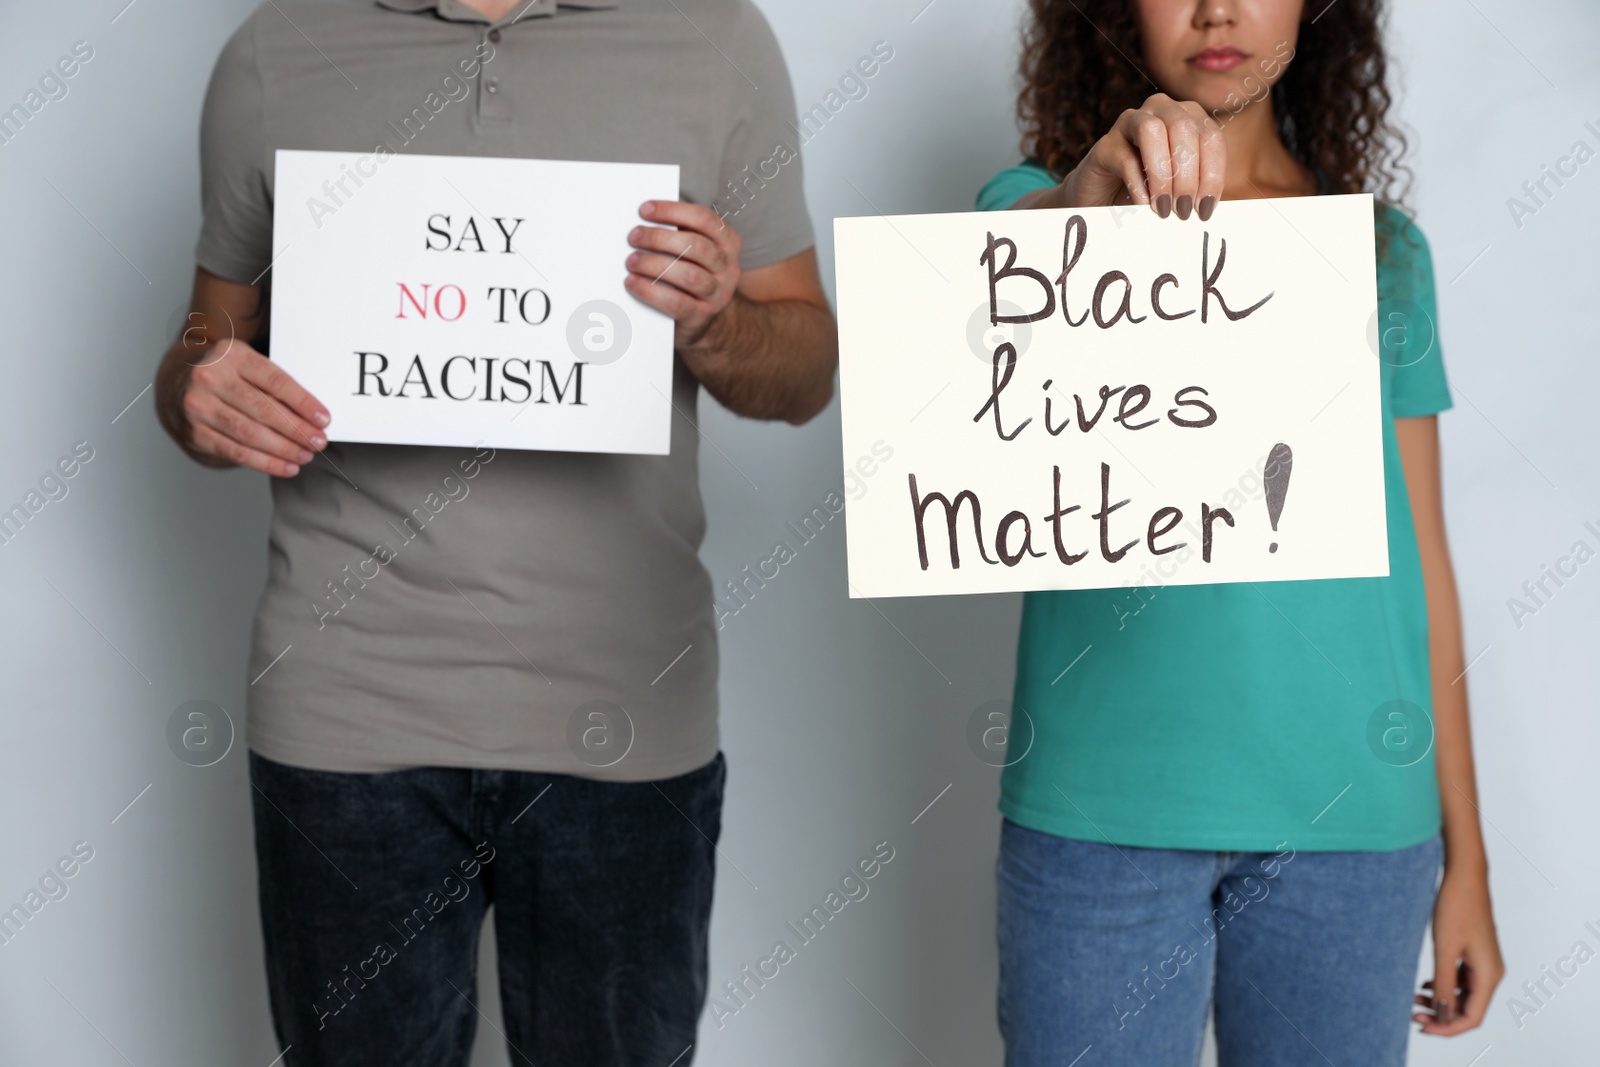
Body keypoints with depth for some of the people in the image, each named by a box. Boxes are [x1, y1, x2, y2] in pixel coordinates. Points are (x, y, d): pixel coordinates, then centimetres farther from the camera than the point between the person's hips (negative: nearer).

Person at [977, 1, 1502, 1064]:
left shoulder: (1384, 250, 9)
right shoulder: (1043, 205, 4)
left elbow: (1420, 557, 9)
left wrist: (1466, 858, 7)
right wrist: (1093, 190, -43)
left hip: (1351, 816, 2)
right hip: (1104, 807, -2)